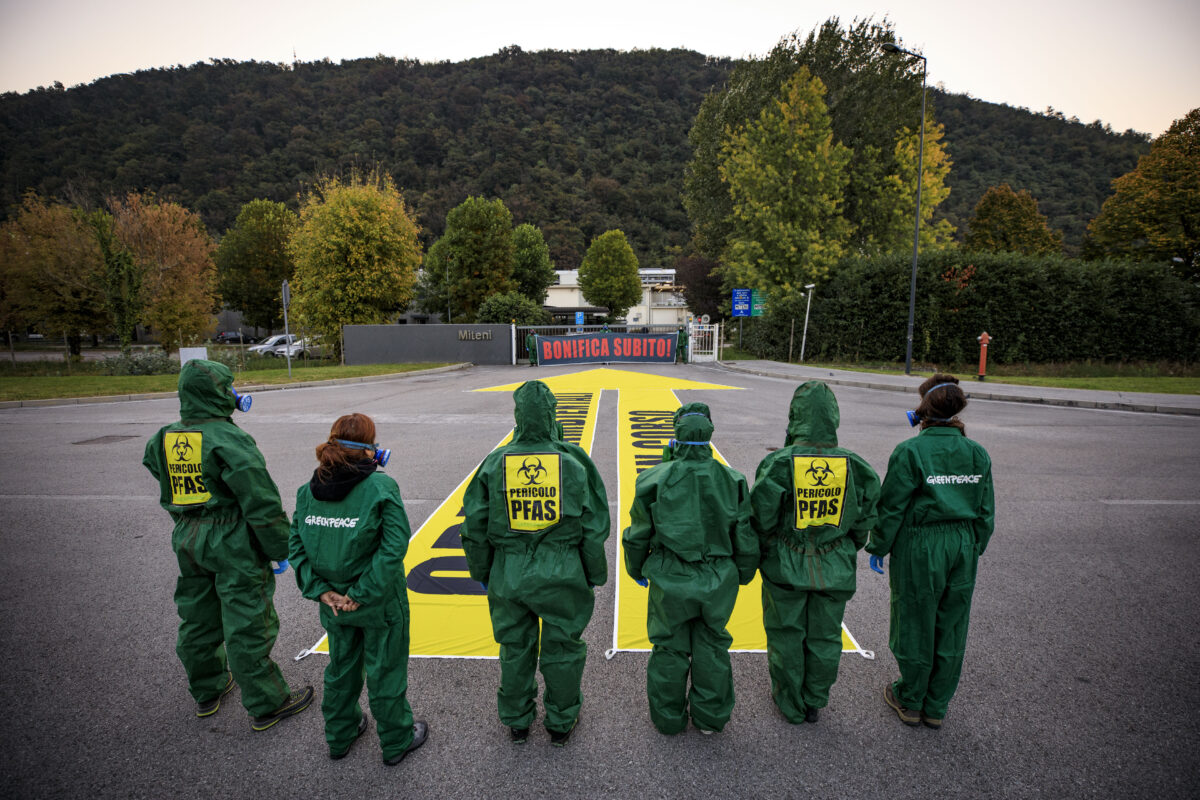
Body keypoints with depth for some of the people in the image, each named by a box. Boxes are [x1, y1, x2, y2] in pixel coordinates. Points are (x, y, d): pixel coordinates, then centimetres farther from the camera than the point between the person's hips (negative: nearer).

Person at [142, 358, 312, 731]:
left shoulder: (163, 440, 4)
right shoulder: (229, 440, -20)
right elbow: (262, 504, -21)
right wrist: (282, 549, -13)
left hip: (187, 540, 8)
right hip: (232, 545, -8)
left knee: (198, 619, 22)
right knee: (247, 626, 3)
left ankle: (206, 691, 42)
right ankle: (266, 705, 16)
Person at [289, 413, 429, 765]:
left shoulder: (308, 490, -5)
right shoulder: (381, 486, -21)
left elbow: (297, 547, -3)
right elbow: (394, 546, -25)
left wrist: (321, 590, -4)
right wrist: (363, 594, -17)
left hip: (334, 602, 5)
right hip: (380, 604, -5)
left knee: (341, 667, 26)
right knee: (385, 671, 15)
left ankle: (340, 735, 47)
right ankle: (396, 741, 35)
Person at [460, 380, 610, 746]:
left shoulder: (495, 463, -8)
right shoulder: (574, 461, -11)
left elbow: (475, 525, -1)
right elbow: (595, 525, -7)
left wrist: (482, 573, 13)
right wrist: (595, 575, 7)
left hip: (509, 572, 2)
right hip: (563, 573, -1)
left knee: (515, 648, 20)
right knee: (562, 647, 17)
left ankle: (516, 721, 39)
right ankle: (561, 722, 36)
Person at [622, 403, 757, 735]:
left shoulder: (655, 480, -14)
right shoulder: (732, 481, -8)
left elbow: (638, 535, -3)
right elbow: (746, 539, 0)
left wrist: (636, 569, 15)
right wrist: (743, 575, 18)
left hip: (669, 581, -1)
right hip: (718, 580, 2)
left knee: (669, 649, 17)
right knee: (712, 648, 21)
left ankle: (669, 717, 35)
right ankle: (710, 716, 37)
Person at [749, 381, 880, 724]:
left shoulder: (779, 464, -20)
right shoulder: (855, 466, -9)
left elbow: (762, 520, -15)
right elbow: (864, 521, 1)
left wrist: (762, 553, 4)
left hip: (786, 567, -3)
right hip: (835, 568, 3)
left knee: (786, 635, 16)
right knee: (824, 637, 19)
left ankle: (790, 704, 34)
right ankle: (815, 703, 37)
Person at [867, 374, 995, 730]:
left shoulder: (910, 451, -16)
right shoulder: (978, 453, 1)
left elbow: (892, 507, -13)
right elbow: (986, 512, 8)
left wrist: (877, 547, -1)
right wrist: (973, 550, 19)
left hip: (919, 548, -5)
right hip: (963, 547, 5)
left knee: (915, 624, 11)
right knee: (951, 627, 16)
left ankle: (910, 701, 28)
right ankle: (936, 707, 31)